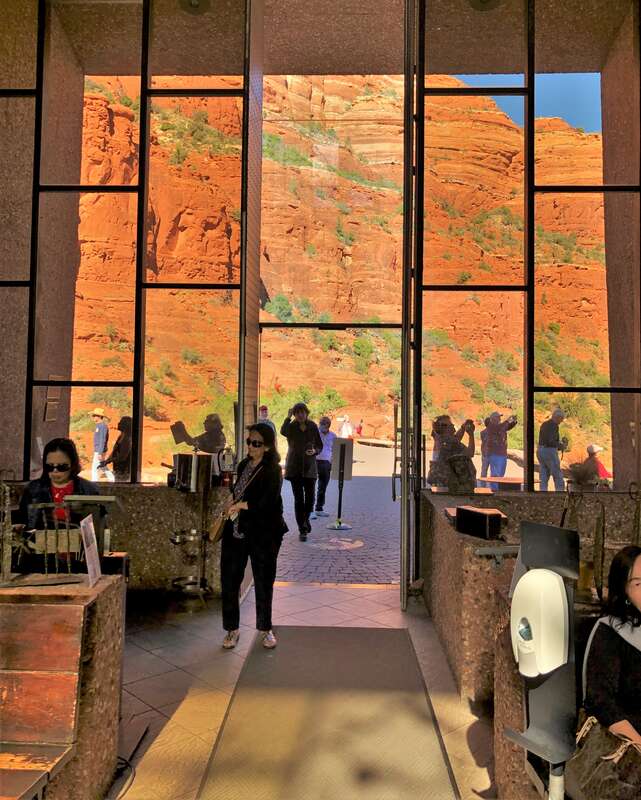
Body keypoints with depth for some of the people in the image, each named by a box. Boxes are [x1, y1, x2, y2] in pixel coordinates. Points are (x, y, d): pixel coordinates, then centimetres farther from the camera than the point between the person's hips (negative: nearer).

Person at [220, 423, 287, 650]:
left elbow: (266, 503, -24)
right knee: (229, 580, 6)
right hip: (236, 531, 6)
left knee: (264, 582, 9)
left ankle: (265, 628, 28)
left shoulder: (272, 470, -13)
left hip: (263, 535, -5)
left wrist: (240, 505, -16)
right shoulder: (243, 465, 9)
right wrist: (233, 507, 8)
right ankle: (232, 629, 22)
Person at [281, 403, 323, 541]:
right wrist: (288, 417, -19)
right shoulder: (291, 426, -3)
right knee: (299, 499, -1)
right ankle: (302, 530, 8)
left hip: (310, 467, 2)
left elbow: (320, 445, 9)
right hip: (294, 467, -2)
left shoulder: (313, 426, 3)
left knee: (310, 498, 1)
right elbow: (283, 432, -28)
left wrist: (315, 451, -12)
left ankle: (306, 518, 32)